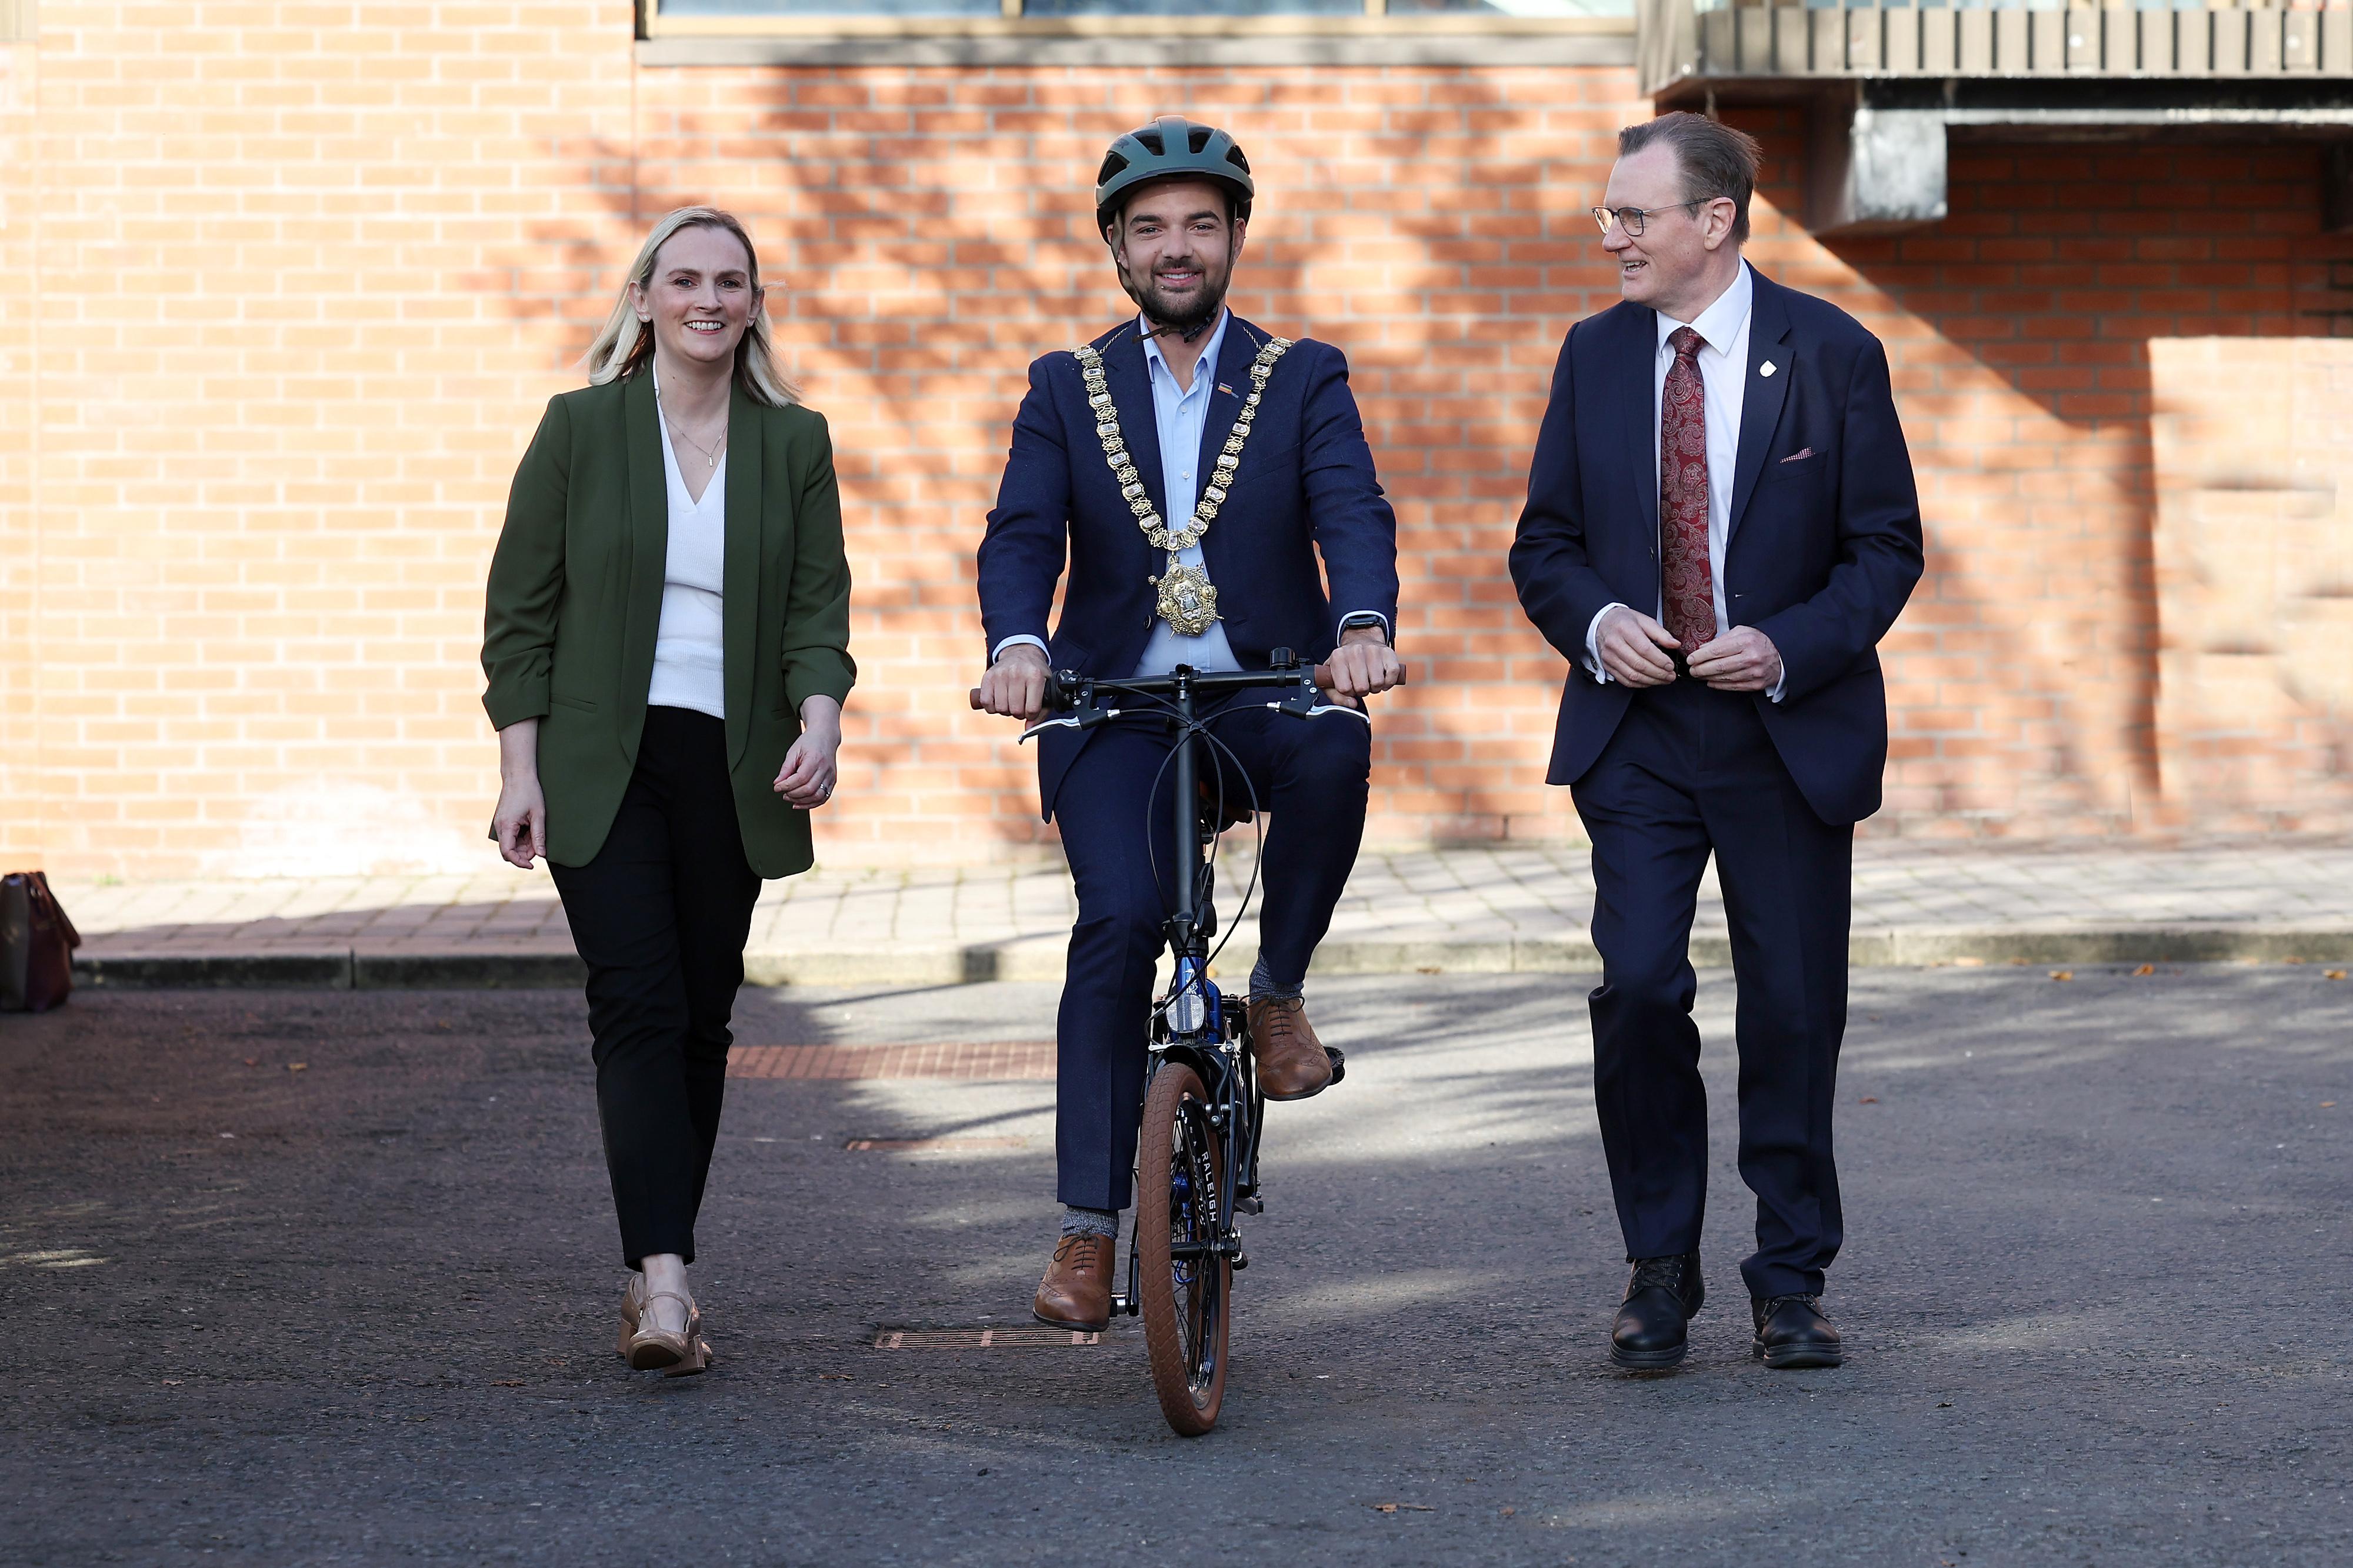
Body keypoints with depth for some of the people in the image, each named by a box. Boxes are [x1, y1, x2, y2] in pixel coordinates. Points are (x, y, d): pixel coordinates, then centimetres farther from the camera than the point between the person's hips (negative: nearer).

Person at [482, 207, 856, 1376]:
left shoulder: (794, 443, 7)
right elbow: (521, 609, 2)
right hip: (600, 767, -3)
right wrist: (520, 768, -6)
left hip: (731, 768, 3)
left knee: (702, 1020, 5)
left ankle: (653, 1274, 16)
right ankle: (663, 1283, -23)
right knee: (640, 1010, -14)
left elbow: (818, 607, 4)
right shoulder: (579, 429, 1)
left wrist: (819, 720, -15)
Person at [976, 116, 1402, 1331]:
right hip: (1114, 710, 1)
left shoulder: (1305, 380, 7)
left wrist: (1363, 626, -32)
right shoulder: (1067, 390, 10)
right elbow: (1022, 535, -3)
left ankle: (1278, 992, -11)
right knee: (1119, 920, -19)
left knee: (1333, 751, -35)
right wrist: (1016, 645, -26)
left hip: (1267, 696, 0)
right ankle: (1089, 1224, -9)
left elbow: (1354, 514, -9)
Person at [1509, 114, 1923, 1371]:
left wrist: (1788, 649, -16)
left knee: (1792, 1010, 3)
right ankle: (1659, 1269, 5)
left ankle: (1790, 1281, 16)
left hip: (1790, 734, -1)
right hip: (1635, 732, 2)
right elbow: (1545, 544, 11)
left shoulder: (1832, 355, -3)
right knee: (1638, 989, -11)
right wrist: (1595, 624, -10)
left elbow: (1885, 546, -1)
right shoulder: (1595, 356, 6)